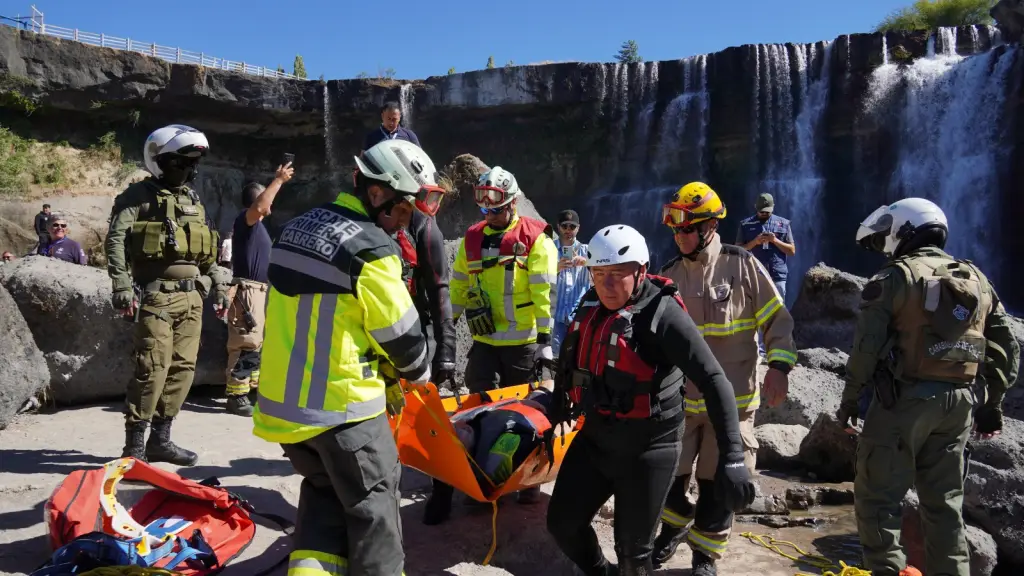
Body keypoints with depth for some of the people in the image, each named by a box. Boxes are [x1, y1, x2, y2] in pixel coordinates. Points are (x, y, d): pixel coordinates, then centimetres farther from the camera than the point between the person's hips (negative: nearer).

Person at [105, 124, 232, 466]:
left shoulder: (193, 199, 19)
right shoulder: (139, 195, -2)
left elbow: (207, 251, 23)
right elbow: (115, 240, -11)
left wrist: (220, 287, 20)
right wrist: (122, 286, -21)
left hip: (192, 297, 7)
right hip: (158, 295, -7)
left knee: (183, 369, 6)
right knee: (153, 369, -10)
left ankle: (160, 440, 17)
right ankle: (134, 446, 0)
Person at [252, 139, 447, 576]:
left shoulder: (297, 229, 8)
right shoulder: (370, 250, -19)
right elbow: (399, 332, -12)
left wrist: (384, 378, 16)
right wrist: (417, 373, 11)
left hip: (283, 401, 8)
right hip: (342, 405, -8)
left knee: (324, 491, 25)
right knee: (372, 504, 12)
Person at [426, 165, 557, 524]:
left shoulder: (535, 239, -6)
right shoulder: (472, 239, 9)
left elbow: (544, 293, -11)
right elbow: (458, 288, 15)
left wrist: (545, 338, -16)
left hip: (523, 343, -3)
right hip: (483, 341, 4)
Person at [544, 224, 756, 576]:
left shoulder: (662, 312, -20)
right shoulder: (591, 305, 2)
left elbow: (714, 382, -25)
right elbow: (573, 359, 20)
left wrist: (732, 458, -32)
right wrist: (557, 407, 27)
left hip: (647, 446, -6)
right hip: (595, 437, 7)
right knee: (562, 522, 12)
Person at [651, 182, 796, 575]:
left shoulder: (743, 265, -7)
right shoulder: (669, 274, 3)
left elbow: (777, 319, -2)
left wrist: (779, 365, -14)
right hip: (679, 396, 3)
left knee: (717, 482, 8)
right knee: (668, 473, 11)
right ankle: (674, 526, 41)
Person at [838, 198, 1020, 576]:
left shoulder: (895, 277, -7)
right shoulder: (978, 280, 13)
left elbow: (866, 347, -12)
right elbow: (1007, 349, 15)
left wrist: (850, 399, -4)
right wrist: (992, 403, 22)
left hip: (904, 399, -6)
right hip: (958, 402, 7)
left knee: (878, 494, 2)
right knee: (945, 500, 15)